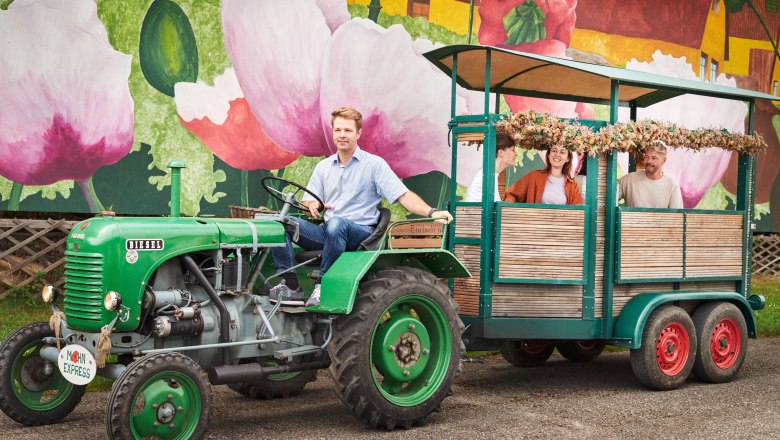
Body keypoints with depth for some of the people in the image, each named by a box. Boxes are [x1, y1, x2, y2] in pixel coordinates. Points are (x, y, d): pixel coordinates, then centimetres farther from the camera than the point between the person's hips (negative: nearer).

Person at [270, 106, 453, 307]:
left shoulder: (374, 164, 3)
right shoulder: (323, 167, 18)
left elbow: (404, 196, -5)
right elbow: (308, 202, 16)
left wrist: (431, 212, -22)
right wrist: (313, 205, -11)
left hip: (360, 233, -4)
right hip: (327, 232, 5)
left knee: (336, 224, -39)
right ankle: (289, 285, -23)